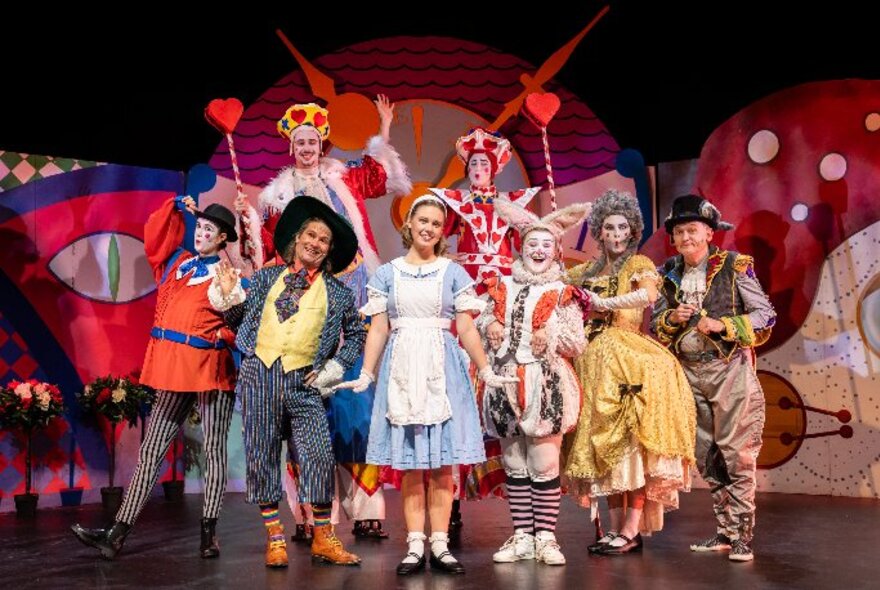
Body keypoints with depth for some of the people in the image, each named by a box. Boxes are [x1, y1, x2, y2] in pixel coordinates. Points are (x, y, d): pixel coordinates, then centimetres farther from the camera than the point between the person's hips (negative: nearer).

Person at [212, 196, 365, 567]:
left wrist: (332, 369, 5)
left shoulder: (338, 293, 10)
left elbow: (356, 335, 15)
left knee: (320, 456, -8)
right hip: (259, 373, 1)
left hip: (303, 382, -1)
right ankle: (274, 537, 15)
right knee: (262, 455, 3)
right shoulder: (266, 277, 12)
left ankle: (323, 539, 6)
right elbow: (241, 320, 14)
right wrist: (228, 296, -4)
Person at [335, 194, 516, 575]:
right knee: (410, 464, 1)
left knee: (442, 463, 0)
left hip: (442, 369, 0)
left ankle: (439, 546, 6)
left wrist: (487, 371, -4)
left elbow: (466, 329, 4)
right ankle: (415, 547, 6)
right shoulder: (387, 273, 9)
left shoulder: (453, 272, 7)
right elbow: (378, 330, 6)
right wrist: (365, 375, -3)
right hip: (402, 369, 1)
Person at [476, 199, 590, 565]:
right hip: (506, 383, 3)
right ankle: (522, 537, 17)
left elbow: (579, 344, 2)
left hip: (546, 385, -3)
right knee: (514, 465, 8)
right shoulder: (503, 286, 12)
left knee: (545, 465, -4)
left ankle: (546, 538, 7)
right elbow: (483, 322, 21)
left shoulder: (562, 293, 4)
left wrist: (552, 337, -15)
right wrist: (488, 327, -1)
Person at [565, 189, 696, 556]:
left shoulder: (638, 264, 1)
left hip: (629, 360, -6)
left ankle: (631, 532, -3)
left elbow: (649, 294, -21)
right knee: (604, 445, 5)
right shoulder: (588, 271, 17)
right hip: (595, 363, 6)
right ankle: (616, 528, 11)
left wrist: (605, 303, -22)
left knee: (630, 442, -8)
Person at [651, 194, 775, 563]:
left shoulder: (734, 266, -3)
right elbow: (655, 328, 13)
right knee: (706, 456, 9)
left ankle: (741, 536, 4)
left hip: (730, 370, -4)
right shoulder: (668, 275, 10)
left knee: (736, 455, -4)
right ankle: (724, 531, 20)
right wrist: (671, 318, -8)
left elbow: (765, 317, -4)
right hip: (689, 374, 5)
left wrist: (722, 325, -17)